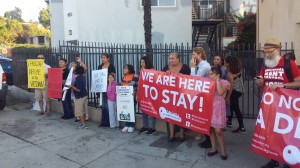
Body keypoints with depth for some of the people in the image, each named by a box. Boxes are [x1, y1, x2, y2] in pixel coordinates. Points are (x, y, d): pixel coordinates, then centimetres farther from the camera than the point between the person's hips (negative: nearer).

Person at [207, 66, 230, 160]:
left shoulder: (224, 83, -4)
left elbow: (220, 93, -22)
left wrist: (217, 81, -13)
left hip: (218, 108, -5)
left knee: (218, 131, -6)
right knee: (211, 128, 8)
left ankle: (223, 151, 10)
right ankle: (214, 148, 23)